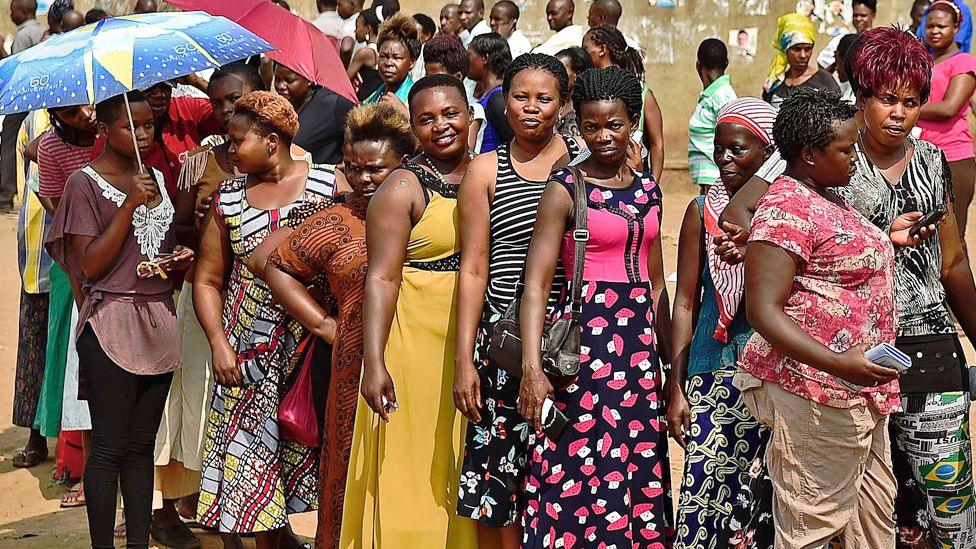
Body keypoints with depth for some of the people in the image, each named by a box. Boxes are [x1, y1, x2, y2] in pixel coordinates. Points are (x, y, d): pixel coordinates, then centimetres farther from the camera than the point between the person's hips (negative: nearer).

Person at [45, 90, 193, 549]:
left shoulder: (156, 178, 13)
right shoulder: (85, 183, -6)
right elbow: (90, 266, -12)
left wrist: (181, 257, 3)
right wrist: (130, 204, -17)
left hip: (158, 320, 6)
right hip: (111, 324, -6)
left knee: (142, 444, 10)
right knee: (110, 446, -3)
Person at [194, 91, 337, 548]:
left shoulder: (329, 183, 0)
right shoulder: (228, 198, 8)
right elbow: (207, 280, 11)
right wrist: (218, 344, -2)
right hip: (248, 353, 2)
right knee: (251, 461, -1)